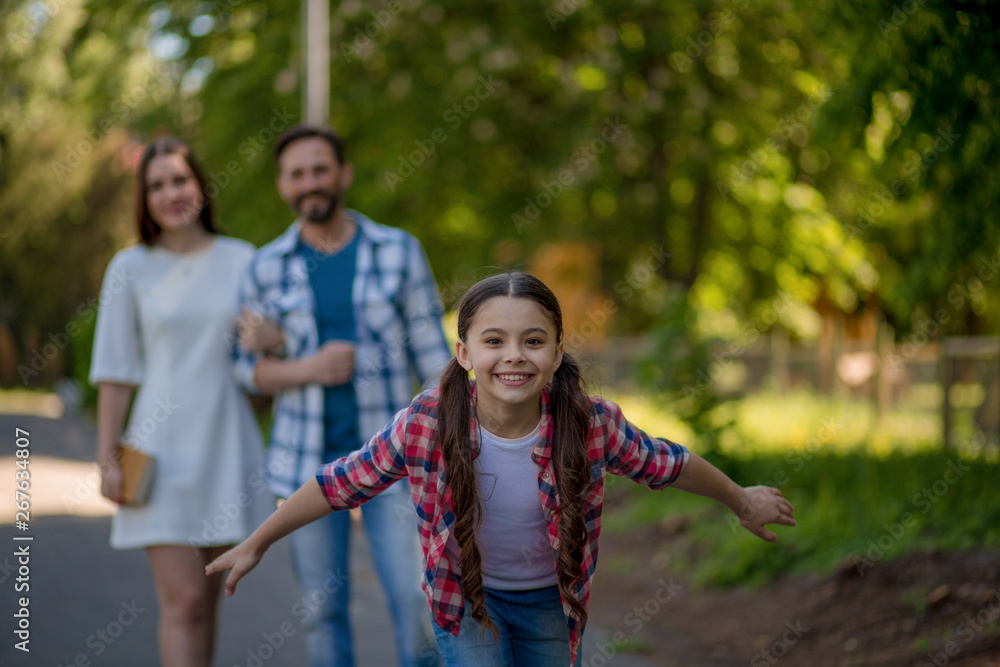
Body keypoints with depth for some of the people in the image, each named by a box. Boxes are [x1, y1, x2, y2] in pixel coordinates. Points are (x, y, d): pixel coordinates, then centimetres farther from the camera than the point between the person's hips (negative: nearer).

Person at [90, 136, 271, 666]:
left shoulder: (242, 261, 7)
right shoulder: (131, 268, 2)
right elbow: (115, 372, 1)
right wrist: (107, 457, -3)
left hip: (226, 445, 2)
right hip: (161, 448, -2)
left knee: (206, 602, 9)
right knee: (183, 602, -10)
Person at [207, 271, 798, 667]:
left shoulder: (593, 424, -26)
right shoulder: (426, 426, -28)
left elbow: (666, 465, -7)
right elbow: (340, 484, -14)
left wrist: (743, 501, 9)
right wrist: (255, 546, -6)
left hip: (552, 600, 2)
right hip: (466, 596, -1)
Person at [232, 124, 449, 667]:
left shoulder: (398, 251, -1)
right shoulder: (266, 267, 2)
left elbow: (432, 353, 1)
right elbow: (250, 368, 6)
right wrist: (307, 369, -14)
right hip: (308, 460, 1)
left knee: (415, 597, -9)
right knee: (322, 608, 7)